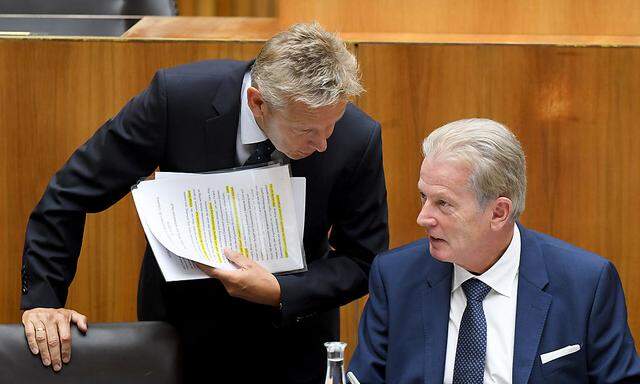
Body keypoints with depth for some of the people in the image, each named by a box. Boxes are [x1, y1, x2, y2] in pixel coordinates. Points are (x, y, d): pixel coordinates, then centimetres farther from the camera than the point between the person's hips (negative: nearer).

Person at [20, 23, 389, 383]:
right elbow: (72, 193, -17)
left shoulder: (357, 138, -25)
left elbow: (362, 259, -12)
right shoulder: (177, 96, -27)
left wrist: (281, 294, -28)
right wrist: (43, 298, -17)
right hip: (185, 327, 0)